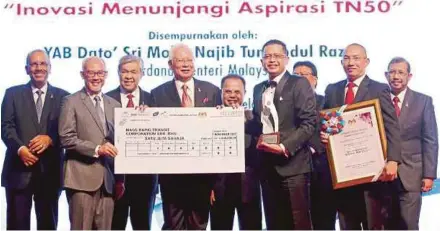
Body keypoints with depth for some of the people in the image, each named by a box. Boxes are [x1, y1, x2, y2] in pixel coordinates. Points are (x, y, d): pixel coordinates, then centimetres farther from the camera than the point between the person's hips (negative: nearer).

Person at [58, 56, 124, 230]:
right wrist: (96, 149, -17)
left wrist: (120, 178, 13)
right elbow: (66, 138, -8)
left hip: (108, 179, 5)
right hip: (82, 178, -4)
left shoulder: (114, 105, 16)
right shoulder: (71, 102, 1)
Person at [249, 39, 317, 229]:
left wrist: (284, 147, -19)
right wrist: (259, 138, 2)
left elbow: (309, 123, -11)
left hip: (292, 165, -6)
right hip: (267, 166, 6)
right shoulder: (259, 89, 17)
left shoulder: (299, 84, -3)